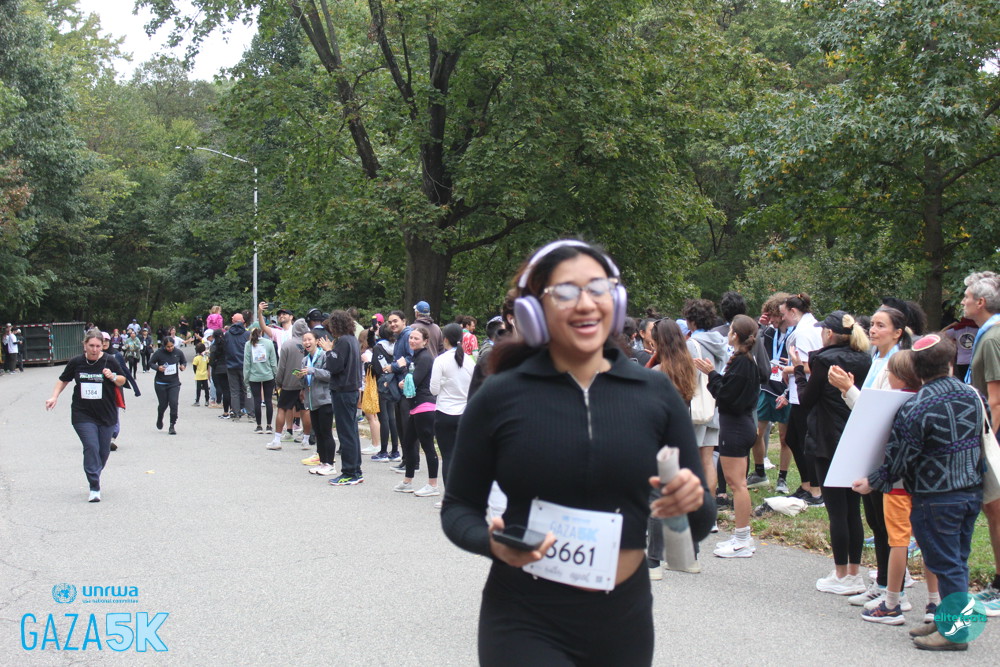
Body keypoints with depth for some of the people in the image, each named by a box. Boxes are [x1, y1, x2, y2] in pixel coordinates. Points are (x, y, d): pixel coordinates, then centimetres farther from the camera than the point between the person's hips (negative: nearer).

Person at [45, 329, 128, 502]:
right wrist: (54, 397, 2)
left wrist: (113, 377, -14)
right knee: (91, 447, -15)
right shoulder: (76, 362, -1)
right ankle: (94, 488, -13)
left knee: (104, 450, 6)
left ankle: (95, 475, 33)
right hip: (83, 415, -1)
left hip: (107, 414, 1)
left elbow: (122, 380, 8)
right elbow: (63, 380, 15)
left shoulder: (109, 361, -4)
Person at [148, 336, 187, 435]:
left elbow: (184, 362, 12)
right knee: (163, 404, 9)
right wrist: (158, 367, -17)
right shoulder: (159, 353, -10)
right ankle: (159, 420, 41)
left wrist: (183, 366, -11)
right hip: (161, 383, -1)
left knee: (173, 403, -11)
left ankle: (172, 426, -1)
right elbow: (151, 362, 2)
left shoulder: (178, 352, -4)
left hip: (174, 383, 1)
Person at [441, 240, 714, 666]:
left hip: (624, 621, 3)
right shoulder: (499, 398, -6)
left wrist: (693, 502, -17)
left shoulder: (655, 394, 0)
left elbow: (699, 526, 6)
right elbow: (458, 507, 3)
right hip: (524, 620, -2)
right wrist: (492, 542, -18)